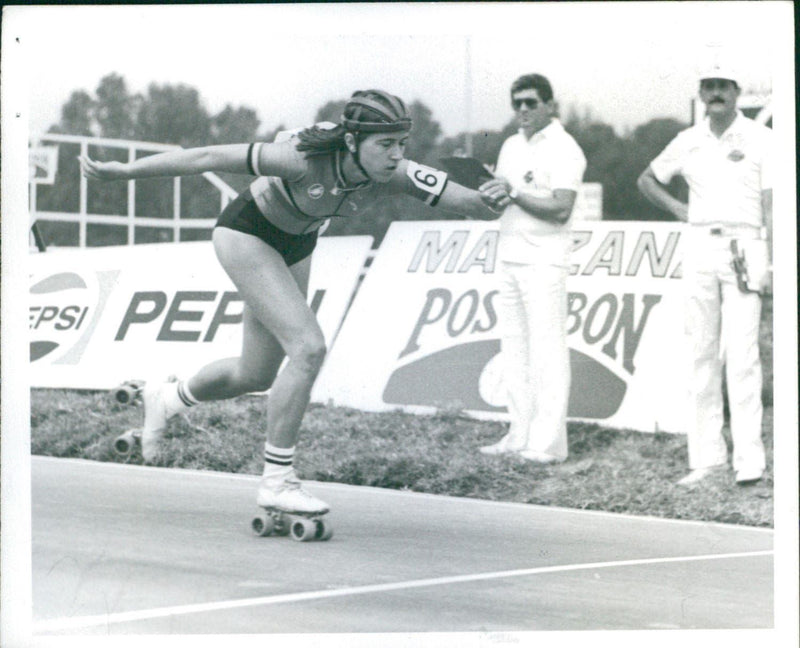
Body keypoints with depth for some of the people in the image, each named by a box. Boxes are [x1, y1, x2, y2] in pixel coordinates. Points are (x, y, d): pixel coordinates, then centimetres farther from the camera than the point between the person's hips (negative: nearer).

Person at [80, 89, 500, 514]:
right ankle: (277, 481, -11)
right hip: (246, 234, -7)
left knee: (257, 376, 16)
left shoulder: (394, 175, -24)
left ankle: (165, 400, 44)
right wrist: (123, 172, -24)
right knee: (309, 347, -22)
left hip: (295, 246, 7)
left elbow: (473, 205, -26)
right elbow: (208, 158, -29)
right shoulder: (306, 157, -37)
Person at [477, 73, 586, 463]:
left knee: (547, 350, -8)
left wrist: (514, 194, -20)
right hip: (509, 256, 8)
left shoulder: (564, 150, -8)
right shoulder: (512, 146, 17)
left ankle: (548, 442, -7)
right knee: (513, 347, 7)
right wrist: (491, 193, -1)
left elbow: (562, 209, -17)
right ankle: (520, 435, 12)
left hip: (544, 260, -8)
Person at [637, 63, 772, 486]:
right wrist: (677, 209, 9)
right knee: (702, 353, 3)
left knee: (741, 353, -10)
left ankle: (749, 457, -9)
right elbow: (647, 179, 26)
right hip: (699, 246, 4)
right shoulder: (688, 141, 11)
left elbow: (771, 205, -3)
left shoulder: (760, 139, 1)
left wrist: (774, 265, -11)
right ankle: (706, 457, 7)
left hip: (744, 243, -4)